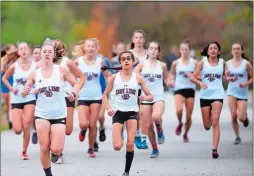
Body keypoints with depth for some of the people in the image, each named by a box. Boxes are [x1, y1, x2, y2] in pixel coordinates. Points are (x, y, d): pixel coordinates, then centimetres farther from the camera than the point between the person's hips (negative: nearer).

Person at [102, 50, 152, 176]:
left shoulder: (137, 78, 1)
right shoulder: (114, 77, 0)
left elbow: (150, 97, 4)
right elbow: (105, 95, 8)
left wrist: (144, 98, -19)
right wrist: (108, 108, -9)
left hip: (132, 112, 0)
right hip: (118, 112, 0)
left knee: (130, 144, -9)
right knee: (117, 146, -11)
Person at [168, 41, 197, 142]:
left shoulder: (194, 62, 2)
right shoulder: (176, 63, 2)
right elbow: (172, 74, 17)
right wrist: (171, 80, -2)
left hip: (190, 89, 1)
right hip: (179, 89, -1)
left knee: (189, 116, 3)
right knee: (179, 109, -27)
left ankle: (185, 134, 26)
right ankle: (180, 124, 6)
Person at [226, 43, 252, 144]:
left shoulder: (246, 63, -4)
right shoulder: (228, 63, 4)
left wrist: (246, 84, -17)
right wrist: (227, 77, -9)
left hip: (243, 93, -2)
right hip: (232, 92, 2)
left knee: (241, 117, -9)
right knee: (233, 116, -7)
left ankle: (245, 116, 29)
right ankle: (237, 137, 9)